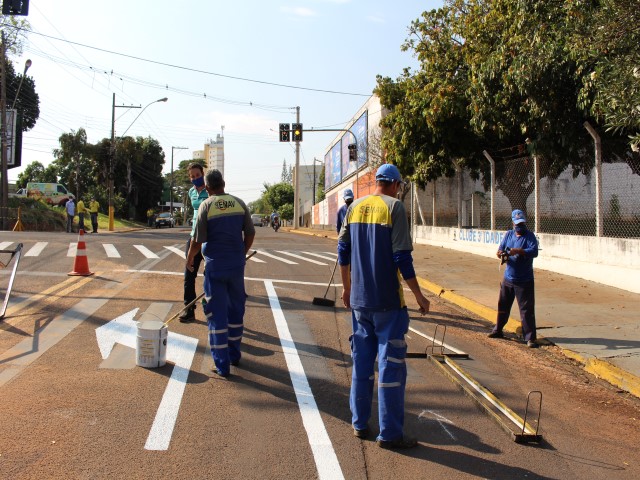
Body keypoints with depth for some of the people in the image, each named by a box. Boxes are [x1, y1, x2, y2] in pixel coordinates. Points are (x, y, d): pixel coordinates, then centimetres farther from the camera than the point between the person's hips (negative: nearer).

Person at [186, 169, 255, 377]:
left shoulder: (206, 206, -8)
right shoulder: (239, 203, 2)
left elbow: (197, 240, -8)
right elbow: (250, 234, 6)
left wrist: (189, 259, 10)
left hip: (215, 266, -3)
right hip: (237, 264, 3)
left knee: (217, 313, 3)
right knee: (236, 310, 17)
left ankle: (222, 364, 4)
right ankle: (234, 355, 29)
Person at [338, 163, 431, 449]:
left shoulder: (355, 207, 8)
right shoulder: (394, 207, -9)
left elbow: (343, 250, 11)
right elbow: (402, 257, -14)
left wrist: (346, 286, 21)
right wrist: (418, 295, -7)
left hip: (359, 299, 6)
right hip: (387, 301, -6)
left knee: (361, 361, 15)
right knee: (391, 364, 1)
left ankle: (359, 424, 23)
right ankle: (389, 434, 6)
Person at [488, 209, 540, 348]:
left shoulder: (530, 236, -9)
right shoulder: (509, 234, 7)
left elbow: (534, 251, -23)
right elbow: (501, 249, 5)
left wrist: (518, 251, -37)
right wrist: (501, 253, -20)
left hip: (524, 280, -5)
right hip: (508, 278, 6)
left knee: (527, 310, -5)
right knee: (503, 305, 18)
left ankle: (530, 338, -1)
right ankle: (498, 330, 34)